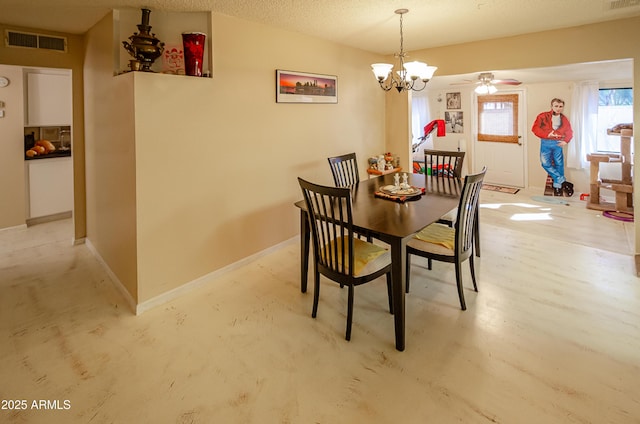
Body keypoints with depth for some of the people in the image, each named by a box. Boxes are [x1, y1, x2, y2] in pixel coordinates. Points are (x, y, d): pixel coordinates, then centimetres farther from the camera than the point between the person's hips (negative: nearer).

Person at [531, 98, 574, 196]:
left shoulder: (564, 119, 10)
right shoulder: (543, 116, -2)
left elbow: (570, 132, 18)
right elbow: (535, 128, -10)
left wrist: (565, 141, -1)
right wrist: (547, 135, -19)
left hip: (557, 144, 3)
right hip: (546, 143, -3)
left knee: (559, 164, 4)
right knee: (545, 163, -14)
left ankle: (557, 186, 14)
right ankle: (562, 181, -1)